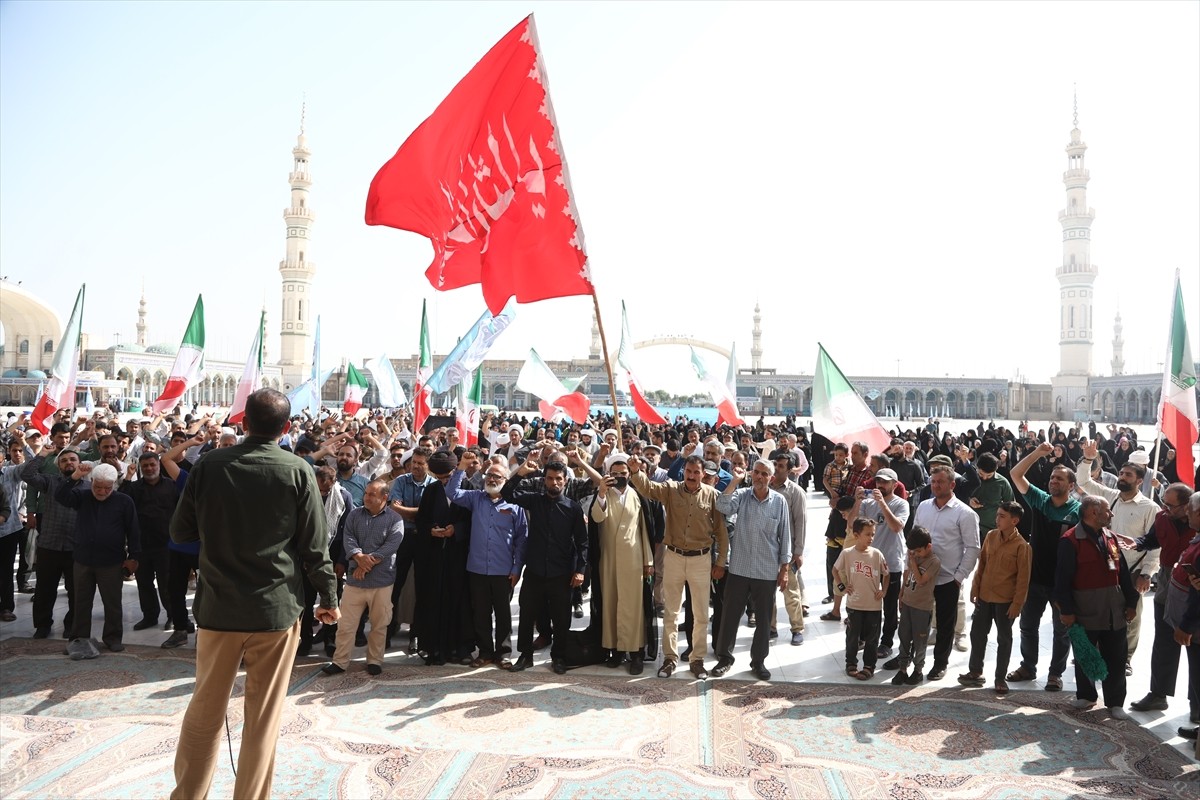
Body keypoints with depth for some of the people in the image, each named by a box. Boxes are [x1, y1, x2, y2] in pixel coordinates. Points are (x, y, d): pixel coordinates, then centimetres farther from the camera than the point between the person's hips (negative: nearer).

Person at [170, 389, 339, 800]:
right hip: (276, 608, -2)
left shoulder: (209, 465, -4)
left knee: (204, 712, 17)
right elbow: (315, 546, -6)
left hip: (218, 606, 2)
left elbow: (180, 531, 5)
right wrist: (329, 598, 6)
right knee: (263, 719, 9)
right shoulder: (298, 471, -9)